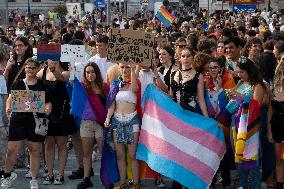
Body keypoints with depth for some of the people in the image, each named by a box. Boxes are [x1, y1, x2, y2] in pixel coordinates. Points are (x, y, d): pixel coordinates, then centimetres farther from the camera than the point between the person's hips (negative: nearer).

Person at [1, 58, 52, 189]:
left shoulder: (42, 85, 7)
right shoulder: (17, 84, 9)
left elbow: (48, 102, 6)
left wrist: (47, 109, -16)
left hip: (36, 121, 0)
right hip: (18, 119, 0)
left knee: (34, 150, 5)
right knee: (11, 150, -3)